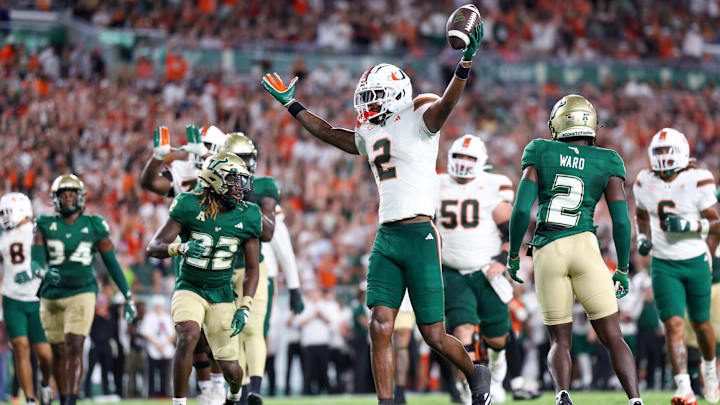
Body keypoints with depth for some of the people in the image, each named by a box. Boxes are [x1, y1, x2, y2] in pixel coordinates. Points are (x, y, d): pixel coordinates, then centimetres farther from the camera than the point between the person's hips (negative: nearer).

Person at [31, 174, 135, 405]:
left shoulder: (95, 226, 1)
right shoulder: (45, 226, 3)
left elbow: (112, 263, 5)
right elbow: (35, 261, -7)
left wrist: (128, 297, 6)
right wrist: (43, 272, -32)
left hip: (82, 294, -2)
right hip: (52, 297, 2)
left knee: (74, 348, -16)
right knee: (59, 352, 9)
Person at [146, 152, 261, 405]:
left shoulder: (246, 218, -5)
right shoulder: (190, 207, -13)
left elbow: (252, 268, 3)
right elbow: (153, 247, -14)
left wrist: (245, 307, -8)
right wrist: (180, 248, -35)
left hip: (222, 295, 2)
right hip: (190, 289, -2)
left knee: (230, 368, 2)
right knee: (188, 337, -33)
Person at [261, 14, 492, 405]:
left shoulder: (419, 119, -3)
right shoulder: (371, 135, 18)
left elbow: (447, 102, -22)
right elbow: (330, 134, 34)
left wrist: (466, 62, -39)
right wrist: (292, 105, 38)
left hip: (420, 236, -6)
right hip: (386, 237, 6)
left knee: (434, 336, 0)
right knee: (379, 327, -6)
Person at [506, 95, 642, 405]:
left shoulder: (541, 155, 6)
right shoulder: (607, 163, 8)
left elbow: (521, 209, -2)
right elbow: (621, 220, 3)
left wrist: (513, 255, 10)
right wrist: (623, 270, 12)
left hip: (546, 253, 0)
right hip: (585, 246, 0)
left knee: (559, 341, 10)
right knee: (612, 337, 5)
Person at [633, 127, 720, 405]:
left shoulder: (698, 181, -11)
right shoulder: (645, 183, 1)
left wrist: (688, 225, -25)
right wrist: (643, 237, 2)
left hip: (696, 262, -1)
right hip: (663, 265, 1)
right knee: (674, 324, -13)